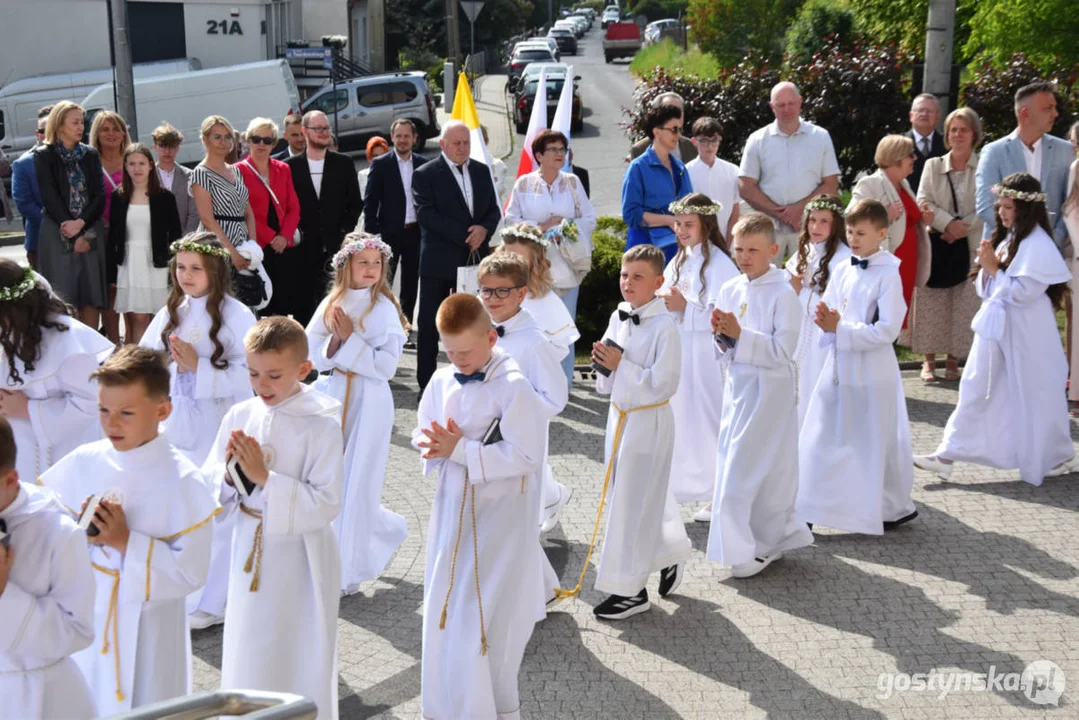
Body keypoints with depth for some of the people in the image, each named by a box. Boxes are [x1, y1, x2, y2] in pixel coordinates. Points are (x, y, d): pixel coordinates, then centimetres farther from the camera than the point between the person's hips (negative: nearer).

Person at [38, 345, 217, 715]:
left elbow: (191, 571, -17)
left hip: (144, 632, -4)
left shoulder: (182, 480, -16)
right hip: (84, 619, 4)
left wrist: (126, 542, -22)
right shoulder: (83, 462, -3)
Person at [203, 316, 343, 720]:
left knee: (301, 665, 7)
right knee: (246, 663, 16)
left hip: (300, 563, -4)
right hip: (250, 554, 5)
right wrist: (229, 472, -16)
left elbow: (326, 505, -20)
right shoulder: (239, 417, -1)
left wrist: (264, 477, -23)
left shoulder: (321, 425, -14)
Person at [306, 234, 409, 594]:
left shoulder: (383, 309, -9)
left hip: (368, 402, -5)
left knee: (355, 482, 0)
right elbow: (312, 353, 5)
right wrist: (334, 342, -13)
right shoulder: (331, 304, 5)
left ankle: (348, 570, 13)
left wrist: (350, 339, -17)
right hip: (332, 396, 5)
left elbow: (386, 366, -16)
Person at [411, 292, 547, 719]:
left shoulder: (513, 386, -17)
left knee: (489, 617, 1)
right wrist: (434, 445, -12)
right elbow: (422, 433, 12)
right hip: (452, 508, 6)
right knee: (444, 611, 14)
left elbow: (526, 455, -21)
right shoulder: (441, 382, 3)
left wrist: (461, 450, -21)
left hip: (497, 517, -6)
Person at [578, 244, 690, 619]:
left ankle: (630, 589, 10)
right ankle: (670, 554, 38)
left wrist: (621, 365, -21)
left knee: (635, 501, -1)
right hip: (620, 415, 7)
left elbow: (662, 384, -20)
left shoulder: (664, 328, -17)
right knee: (646, 496, 17)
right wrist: (603, 363, -8)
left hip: (649, 422, -7)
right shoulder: (618, 318, 6)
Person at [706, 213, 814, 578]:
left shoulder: (783, 294, -12)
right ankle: (776, 535, 30)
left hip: (769, 392, -7)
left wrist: (740, 334, -23)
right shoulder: (729, 290, 7)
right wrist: (721, 335, -9)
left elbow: (782, 351, -18)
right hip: (737, 387, 7)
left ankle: (757, 547, 10)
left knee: (755, 465, -5)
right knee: (733, 462, 12)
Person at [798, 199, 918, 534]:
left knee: (877, 441, 6)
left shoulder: (888, 275, -12)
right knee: (822, 439, 10)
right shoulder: (842, 271, 7)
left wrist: (840, 328, -19)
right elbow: (827, 312, 11)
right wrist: (825, 320, -12)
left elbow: (887, 330, -18)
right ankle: (813, 505, 22)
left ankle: (896, 507, 25)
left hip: (872, 370, -6)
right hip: (838, 365, 6)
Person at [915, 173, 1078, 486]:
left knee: (1035, 395, 6)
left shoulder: (1038, 245, -16)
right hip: (996, 325, 8)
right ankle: (949, 454, 9)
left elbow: (1023, 292, -22)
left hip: (1026, 333, -8)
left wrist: (994, 269, -16)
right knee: (975, 389, 6)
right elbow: (987, 290, 13)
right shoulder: (1007, 239, 10)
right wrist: (987, 267, -6)